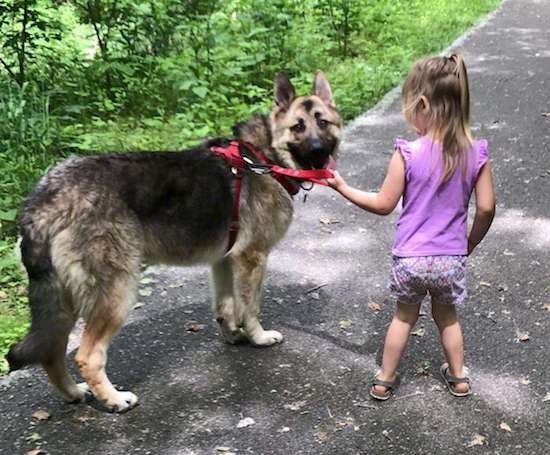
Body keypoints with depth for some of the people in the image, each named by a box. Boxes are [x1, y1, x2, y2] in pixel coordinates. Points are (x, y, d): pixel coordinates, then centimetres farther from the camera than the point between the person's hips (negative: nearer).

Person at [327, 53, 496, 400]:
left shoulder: (408, 154, -18)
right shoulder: (476, 153, -11)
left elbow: (383, 205, -10)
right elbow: (486, 208, -6)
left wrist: (343, 187, 2)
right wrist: (470, 243, 11)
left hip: (411, 258, -2)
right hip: (452, 258, 2)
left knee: (405, 317, 20)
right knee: (447, 316, 26)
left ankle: (385, 380, 32)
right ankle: (458, 378, 39)